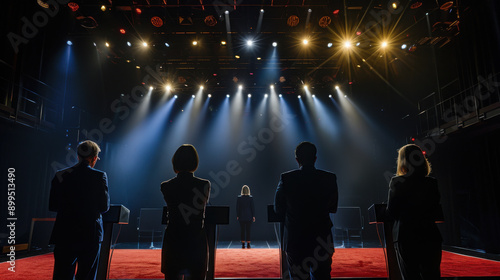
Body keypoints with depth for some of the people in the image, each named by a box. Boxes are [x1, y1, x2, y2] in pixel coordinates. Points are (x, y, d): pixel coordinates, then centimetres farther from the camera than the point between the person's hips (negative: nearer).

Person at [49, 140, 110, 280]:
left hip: (65, 236, 2)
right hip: (91, 235, -2)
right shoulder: (100, 176, -8)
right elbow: (104, 207, -8)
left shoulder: (60, 175, 0)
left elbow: (52, 206, 4)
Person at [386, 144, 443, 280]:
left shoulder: (397, 182, -9)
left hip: (406, 237, -3)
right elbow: (436, 211, 9)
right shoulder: (432, 183, 1)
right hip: (430, 236, 3)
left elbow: (391, 212, -6)